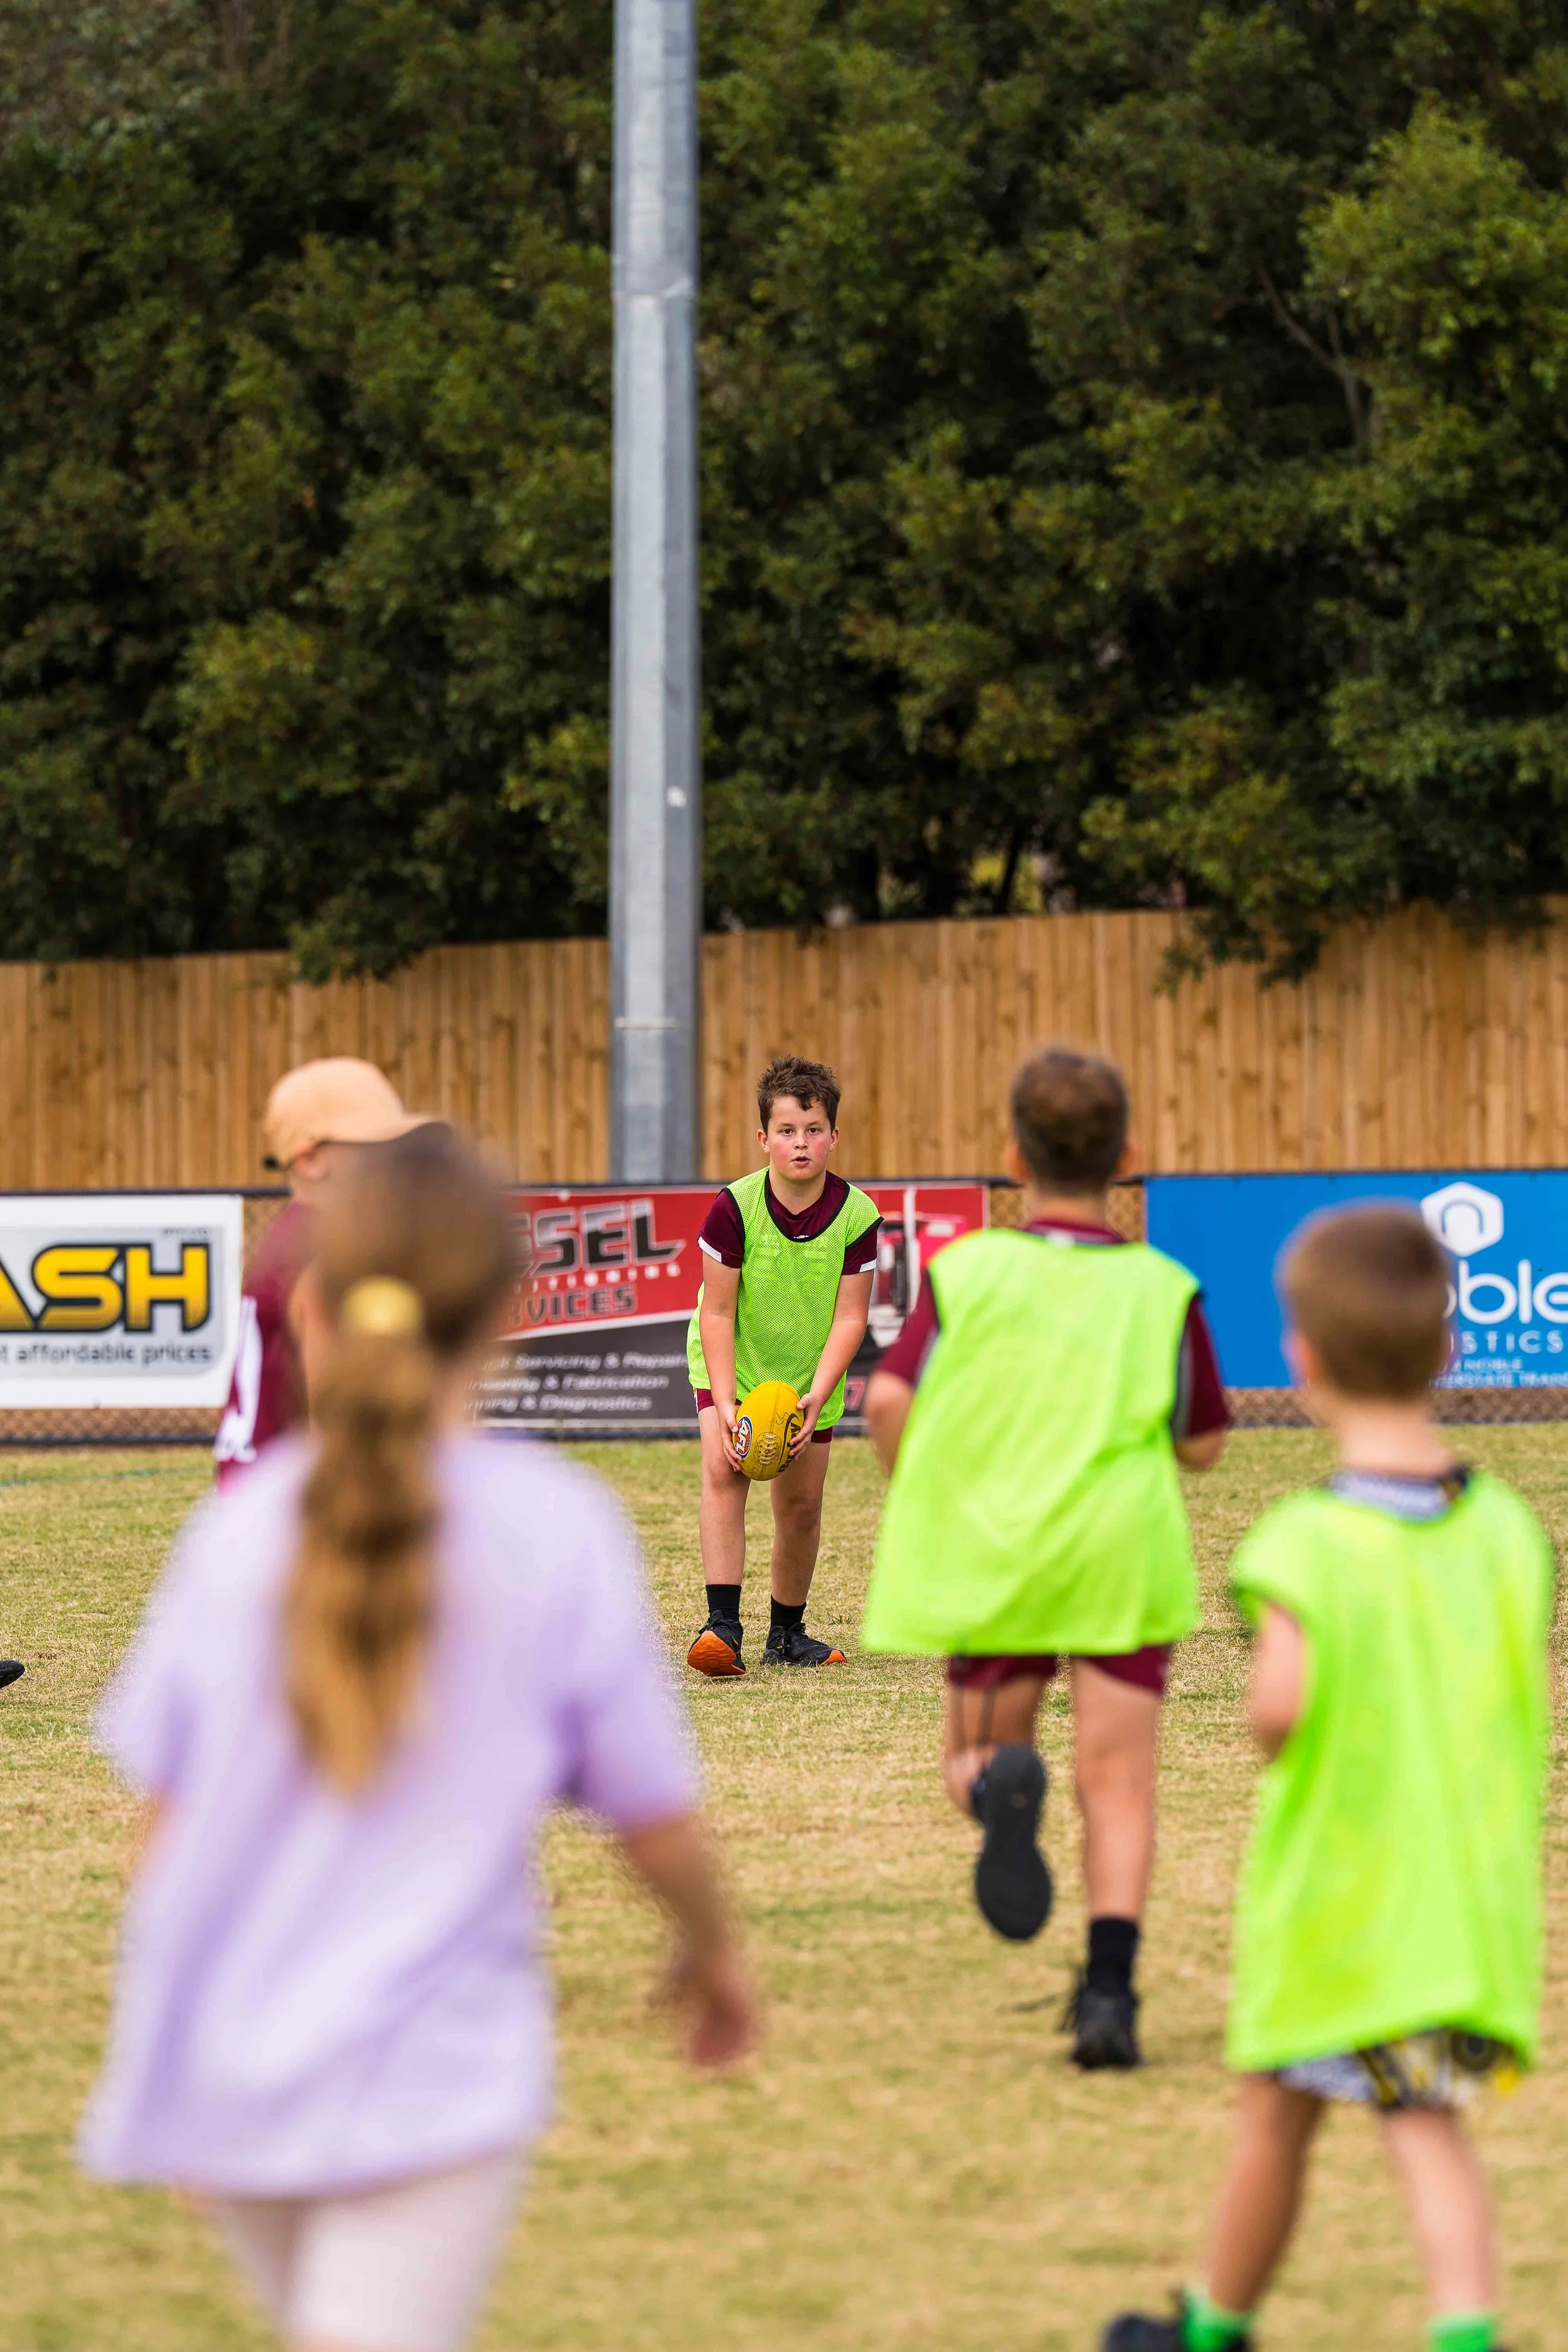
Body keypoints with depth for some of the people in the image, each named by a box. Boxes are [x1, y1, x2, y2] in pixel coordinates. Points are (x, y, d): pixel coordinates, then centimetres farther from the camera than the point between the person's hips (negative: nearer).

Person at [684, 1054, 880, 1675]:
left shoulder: (856, 1215, -17)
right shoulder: (734, 1208, -22)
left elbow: (850, 1317, -13)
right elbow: (717, 1310, -18)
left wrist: (816, 1397, -24)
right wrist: (725, 1405, -25)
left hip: (809, 1373, 3)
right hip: (731, 1365, -3)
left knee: (802, 1505, 8)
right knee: (723, 1469, -24)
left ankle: (787, 1634, 29)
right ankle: (722, 1626, -30)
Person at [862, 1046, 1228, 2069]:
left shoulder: (967, 1270, 1)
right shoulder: (1162, 1290, 2)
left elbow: (888, 1399, -10)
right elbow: (1204, 1443, 8)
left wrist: (926, 1497, 7)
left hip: (990, 1554, 0)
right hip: (1123, 1555, 0)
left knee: (978, 1763, 14)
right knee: (1117, 1782, 3)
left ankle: (998, 1784, -23)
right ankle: (1109, 1986, -13)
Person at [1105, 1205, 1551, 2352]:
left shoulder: (1308, 1541, -18)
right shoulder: (1507, 1528, -1)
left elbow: (1281, 1702, -29)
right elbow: (1527, 1703, 2)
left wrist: (1271, 1743, -7)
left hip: (1334, 1896, -3)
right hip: (1478, 1890, 4)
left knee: (1277, 2118, 14)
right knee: (1426, 2124, 6)